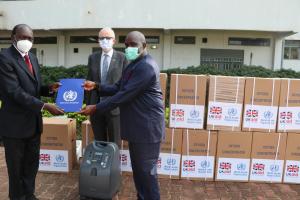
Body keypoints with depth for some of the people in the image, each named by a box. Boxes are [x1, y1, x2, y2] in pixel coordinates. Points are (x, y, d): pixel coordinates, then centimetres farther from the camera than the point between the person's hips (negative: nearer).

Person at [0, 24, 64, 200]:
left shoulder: (32, 58, 10)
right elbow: (15, 92, -23)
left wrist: (50, 89, -5)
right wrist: (44, 106, -27)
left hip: (33, 121, 7)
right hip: (15, 123, -7)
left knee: (32, 163, 19)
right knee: (16, 166, 11)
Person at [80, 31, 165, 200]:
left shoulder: (146, 66, -19)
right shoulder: (134, 65, 15)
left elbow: (125, 94, -23)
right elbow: (118, 88, 14)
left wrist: (96, 108, -18)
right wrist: (97, 86, -1)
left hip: (147, 127, -10)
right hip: (137, 126, 10)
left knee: (146, 170, 3)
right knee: (138, 168, 19)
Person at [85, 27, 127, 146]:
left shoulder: (122, 58, -2)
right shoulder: (93, 58, 9)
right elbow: (89, 81, 11)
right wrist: (88, 104, 8)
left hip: (115, 107, -3)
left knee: (114, 143, 9)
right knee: (99, 142, 15)